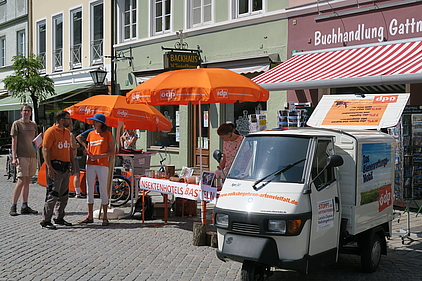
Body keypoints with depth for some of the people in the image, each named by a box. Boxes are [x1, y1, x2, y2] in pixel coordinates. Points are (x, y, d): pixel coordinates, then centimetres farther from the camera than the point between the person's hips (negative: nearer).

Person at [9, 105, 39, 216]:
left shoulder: (33, 125, 16)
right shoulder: (17, 124, 0)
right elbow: (14, 141, -4)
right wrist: (14, 157, -11)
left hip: (32, 156, 6)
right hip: (21, 156, -5)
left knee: (27, 181, 7)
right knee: (21, 181, -10)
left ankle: (25, 206, 11)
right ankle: (13, 206, -4)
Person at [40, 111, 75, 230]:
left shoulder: (67, 132, 16)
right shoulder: (50, 132, -10)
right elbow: (45, 150, -14)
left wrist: (72, 164, 18)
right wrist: (49, 167, -20)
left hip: (66, 167, 8)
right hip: (55, 167, -8)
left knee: (64, 195, 12)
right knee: (53, 195, -9)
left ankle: (59, 218, 23)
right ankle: (45, 221, -3)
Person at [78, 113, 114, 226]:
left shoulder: (107, 134, -2)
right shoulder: (91, 134, 12)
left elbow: (112, 151, -4)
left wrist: (99, 156, -15)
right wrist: (88, 153, -5)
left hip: (102, 165, -5)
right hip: (90, 165, 5)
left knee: (103, 190, -2)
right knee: (90, 190, 6)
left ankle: (105, 217, 6)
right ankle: (90, 216, 14)